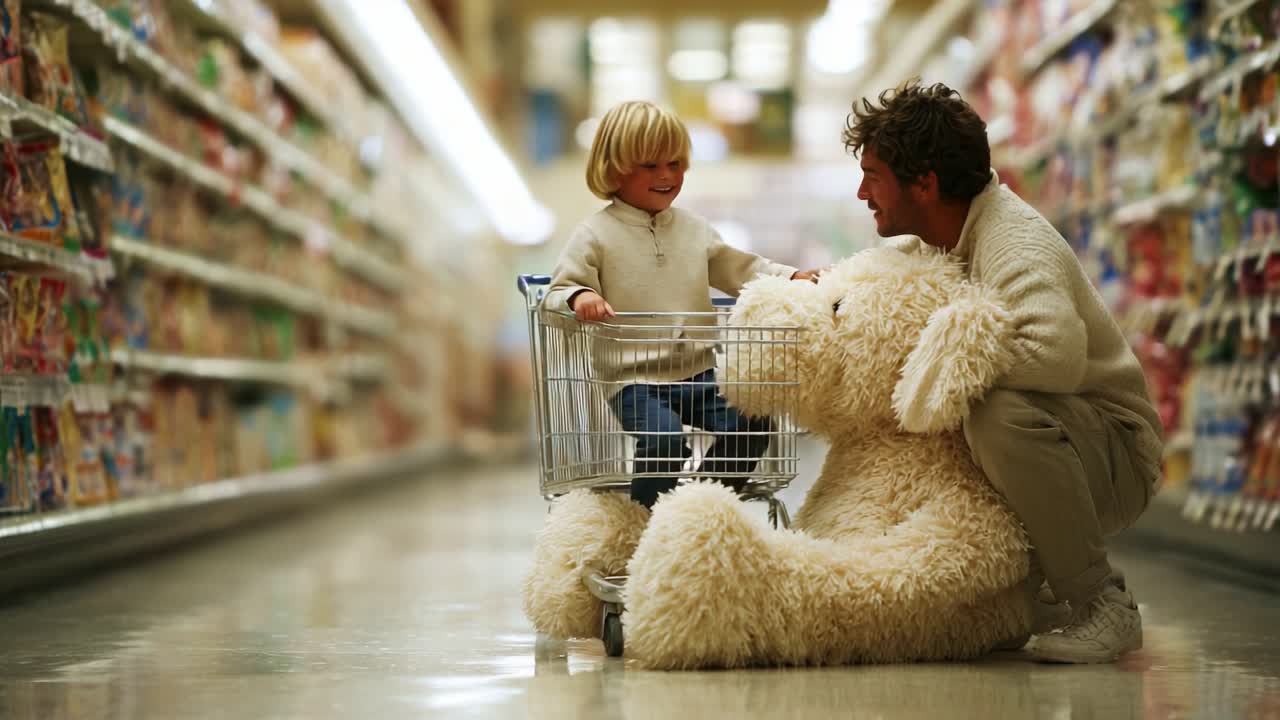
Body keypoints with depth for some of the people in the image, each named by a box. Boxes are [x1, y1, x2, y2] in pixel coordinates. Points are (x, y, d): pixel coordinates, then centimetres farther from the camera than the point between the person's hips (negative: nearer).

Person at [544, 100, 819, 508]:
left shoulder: (695, 230, 13)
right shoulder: (596, 235, -2)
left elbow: (740, 269, 22)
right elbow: (558, 292, -5)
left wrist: (792, 278, 7)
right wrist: (579, 296, -29)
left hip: (698, 371, 5)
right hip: (635, 379, -5)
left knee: (750, 427, -15)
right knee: (664, 441, -30)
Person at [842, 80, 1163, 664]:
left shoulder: (1016, 244, -23)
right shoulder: (930, 240, 6)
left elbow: (1057, 355, -42)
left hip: (1113, 450, -9)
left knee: (1000, 413, -38)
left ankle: (1103, 605, -22)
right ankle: (1033, 599, 13)